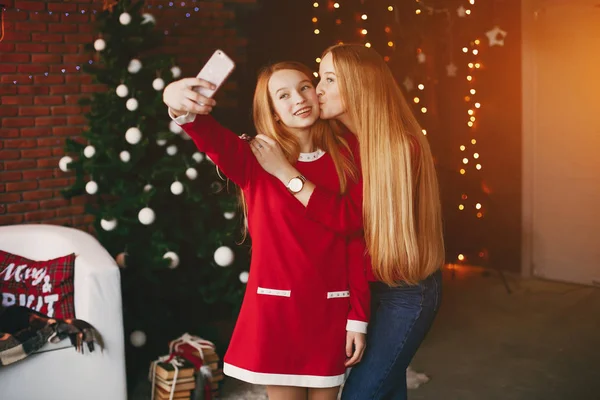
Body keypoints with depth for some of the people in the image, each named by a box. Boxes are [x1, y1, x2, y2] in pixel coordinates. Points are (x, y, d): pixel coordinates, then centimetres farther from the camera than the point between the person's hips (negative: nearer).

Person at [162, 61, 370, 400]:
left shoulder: (346, 158, 1)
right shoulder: (257, 160, -2)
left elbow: (358, 240, 1)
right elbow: (213, 137, -24)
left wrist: (359, 317, -1)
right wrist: (183, 109, -47)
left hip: (331, 309, 1)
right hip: (275, 307, -1)